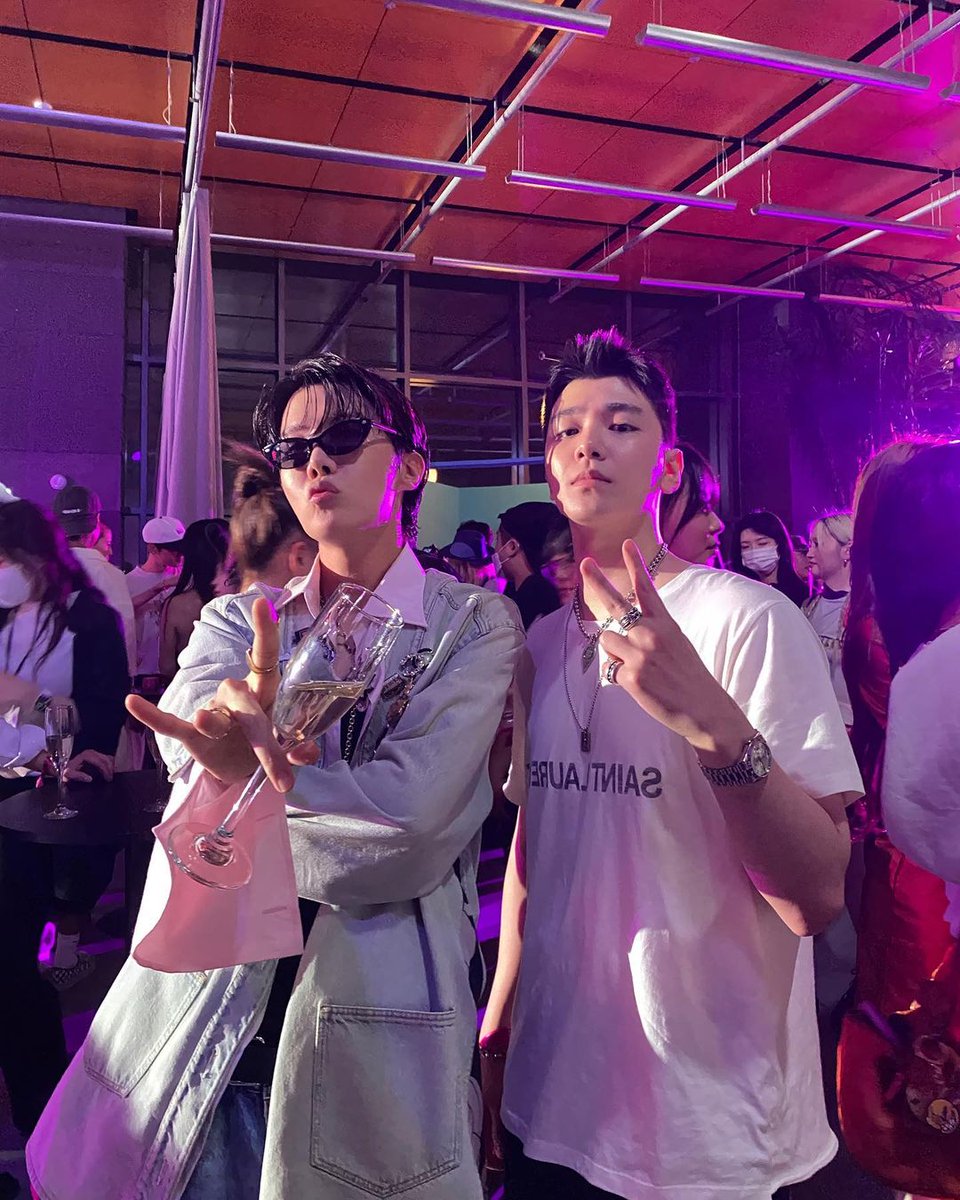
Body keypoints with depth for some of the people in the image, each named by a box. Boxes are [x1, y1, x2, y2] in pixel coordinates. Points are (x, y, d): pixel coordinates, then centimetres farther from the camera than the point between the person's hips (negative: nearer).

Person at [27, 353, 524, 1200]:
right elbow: (192, 744, -13)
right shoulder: (235, 621, 7)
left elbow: (410, 822, -18)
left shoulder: (475, 623, -4)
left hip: (369, 1029, -2)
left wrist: (252, 772, -13)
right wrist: (275, 752, -33)